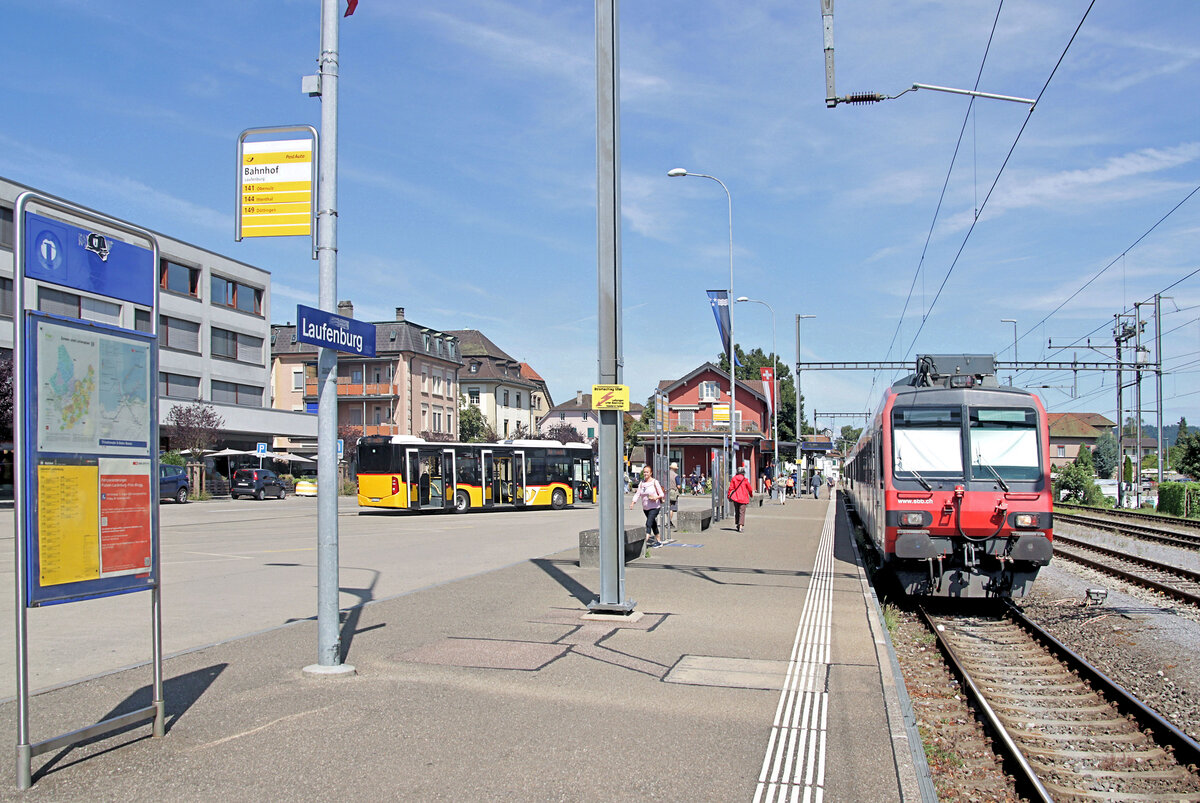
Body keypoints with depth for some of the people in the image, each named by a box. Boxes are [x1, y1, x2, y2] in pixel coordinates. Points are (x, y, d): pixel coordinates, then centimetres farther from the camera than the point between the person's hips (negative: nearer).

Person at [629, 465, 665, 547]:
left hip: (654, 507, -6)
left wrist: (656, 497, -25)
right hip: (645, 508, 6)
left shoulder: (654, 482, -5)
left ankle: (646, 540, -26)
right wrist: (633, 502, -14)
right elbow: (637, 494, 1)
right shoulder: (641, 483, 8)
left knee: (648, 523, -18)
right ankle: (658, 541, 27)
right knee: (653, 524, 16)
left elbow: (662, 494, -5)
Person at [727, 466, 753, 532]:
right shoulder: (745, 480, -6)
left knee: (737, 511, 18)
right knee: (742, 512, -4)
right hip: (743, 498, -2)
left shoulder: (733, 479, -2)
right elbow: (749, 489, 5)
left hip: (735, 497, 3)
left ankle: (738, 524, 25)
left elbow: (731, 488, -2)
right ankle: (740, 525, -17)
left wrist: (729, 496, 5)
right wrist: (751, 494, 24)